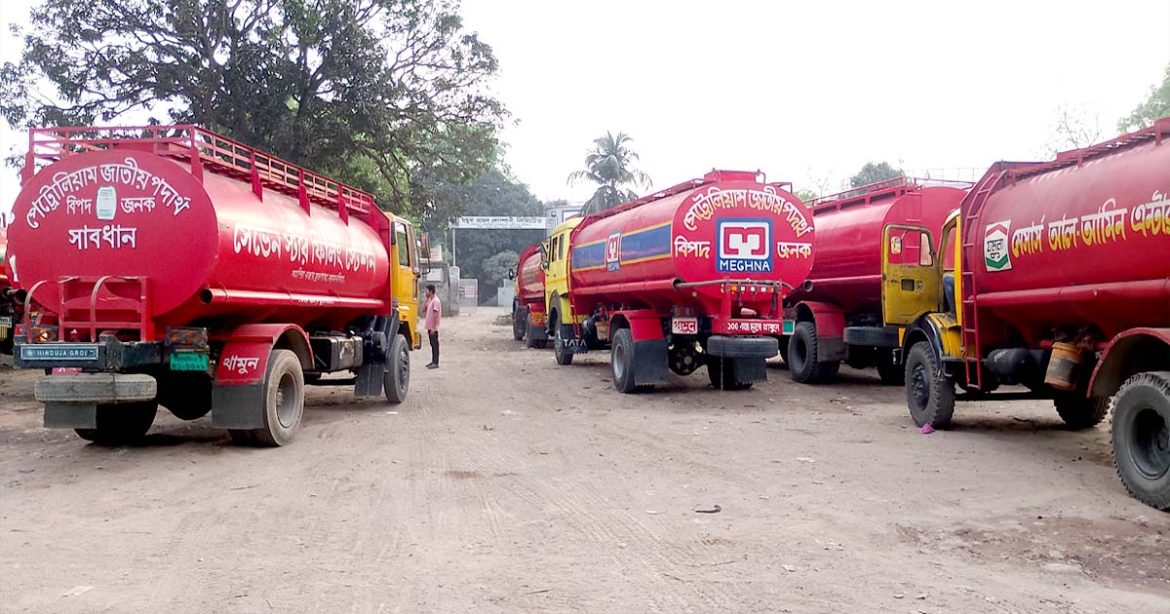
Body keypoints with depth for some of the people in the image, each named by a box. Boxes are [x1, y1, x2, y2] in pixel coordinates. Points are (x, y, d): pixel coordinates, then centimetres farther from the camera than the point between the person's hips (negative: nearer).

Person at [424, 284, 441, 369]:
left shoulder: (436, 301, -16)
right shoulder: (429, 300, 13)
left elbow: (436, 315, -20)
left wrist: (433, 328, -21)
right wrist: (426, 299, 6)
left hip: (433, 328, -9)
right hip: (430, 327, 9)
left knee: (435, 344, -4)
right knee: (432, 344, 13)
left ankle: (436, 363, -2)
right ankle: (433, 361, 19)